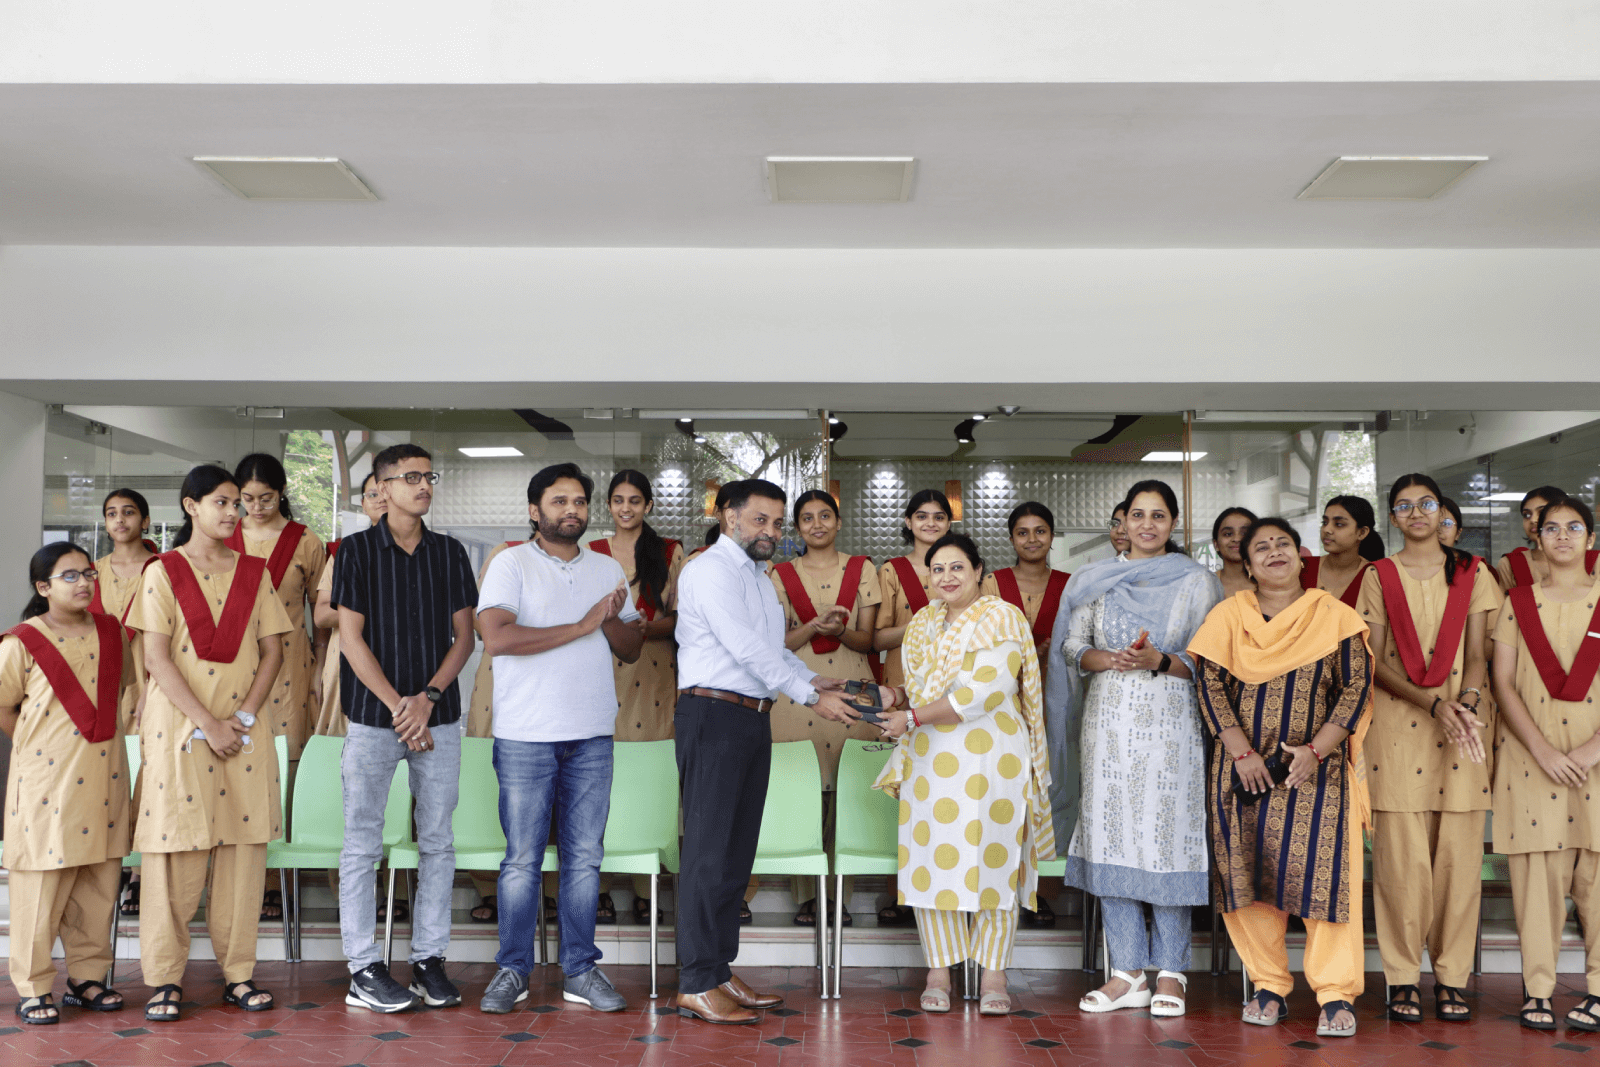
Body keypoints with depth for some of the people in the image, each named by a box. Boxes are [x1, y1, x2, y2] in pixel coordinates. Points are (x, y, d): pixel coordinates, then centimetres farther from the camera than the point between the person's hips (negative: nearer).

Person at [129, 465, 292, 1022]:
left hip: (245, 725, 3)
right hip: (179, 723, -3)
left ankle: (238, 972, 12)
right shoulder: (164, 571, 0)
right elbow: (157, 658, -6)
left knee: (243, 850, 3)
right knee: (176, 853, -1)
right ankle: (165, 978, 10)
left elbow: (272, 650, 6)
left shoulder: (254, 572, 9)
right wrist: (207, 724, -13)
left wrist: (244, 717, -7)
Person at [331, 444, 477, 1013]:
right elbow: (352, 639, -6)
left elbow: (464, 635, 5)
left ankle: (429, 959, 15)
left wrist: (428, 698, -9)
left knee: (437, 842, 6)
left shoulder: (450, 552, 7)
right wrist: (399, 708, -12)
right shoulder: (357, 550, -1)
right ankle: (363, 970, 8)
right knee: (362, 844, 1)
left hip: (438, 717, 3)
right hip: (373, 718, -3)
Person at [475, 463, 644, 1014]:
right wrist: (582, 626, -14)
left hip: (593, 735, 4)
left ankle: (580, 969, 16)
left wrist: (612, 621, -7)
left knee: (584, 856, 7)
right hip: (525, 735, -4)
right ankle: (512, 970, 14)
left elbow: (632, 649, 15)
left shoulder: (608, 569, 14)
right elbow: (497, 638, -16)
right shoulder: (511, 564, -1)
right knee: (522, 859, 1)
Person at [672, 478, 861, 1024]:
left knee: (737, 854, 11)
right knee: (710, 851, -7)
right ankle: (696, 984, -2)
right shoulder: (712, 570, -10)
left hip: (753, 719, 9)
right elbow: (748, 649, -18)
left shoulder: (758, 575, 21)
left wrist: (813, 679, 8)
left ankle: (720, 971, 18)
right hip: (713, 714, -9)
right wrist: (813, 698, -16)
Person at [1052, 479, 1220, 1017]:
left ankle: (1171, 973, 9)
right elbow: (1073, 646, 10)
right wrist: (1109, 659, -10)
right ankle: (1127, 973, 10)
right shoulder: (1095, 580, 12)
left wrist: (1159, 661, -15)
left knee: (1168, 837, -3)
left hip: (1171, 723, -2)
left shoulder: (1197, 582, 6)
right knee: (1111, 838, 1)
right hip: (1108, 721, 2)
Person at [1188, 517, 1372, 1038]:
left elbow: (1356, 687, -1)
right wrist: (1241, 752, -9)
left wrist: (1316, 750, -11)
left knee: (1323, 871, -7)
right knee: (1249, 872, 2)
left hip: (1316, 767, -1)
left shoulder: (1334, 617, 4)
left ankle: (1337, 995, 1)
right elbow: (1211, 683, 0)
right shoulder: (1228, 615, 6)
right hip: (1244, 766, 2)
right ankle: (1269, 988, 14)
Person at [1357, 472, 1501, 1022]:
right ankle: (1403, 978, 6)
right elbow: (1374, 662, 1)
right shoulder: (1379, 576, 8)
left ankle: (1451, 977, 10)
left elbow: (1477, 653, 3)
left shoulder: (1473, 573, 11)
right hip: (1397, 724, -1)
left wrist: (1467, 702, -17)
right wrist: (1433, 704, -12)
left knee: (1458, 855, 0)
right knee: (1401, 858, -3)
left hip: (1462, 727, 1)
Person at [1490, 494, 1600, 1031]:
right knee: (1537, 872, -1)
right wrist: (1544, 751, -8)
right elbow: (1503, 684, 2)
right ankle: (1538, 990, 7)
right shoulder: (1518, 603, 9)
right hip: (1530, 754, 0)